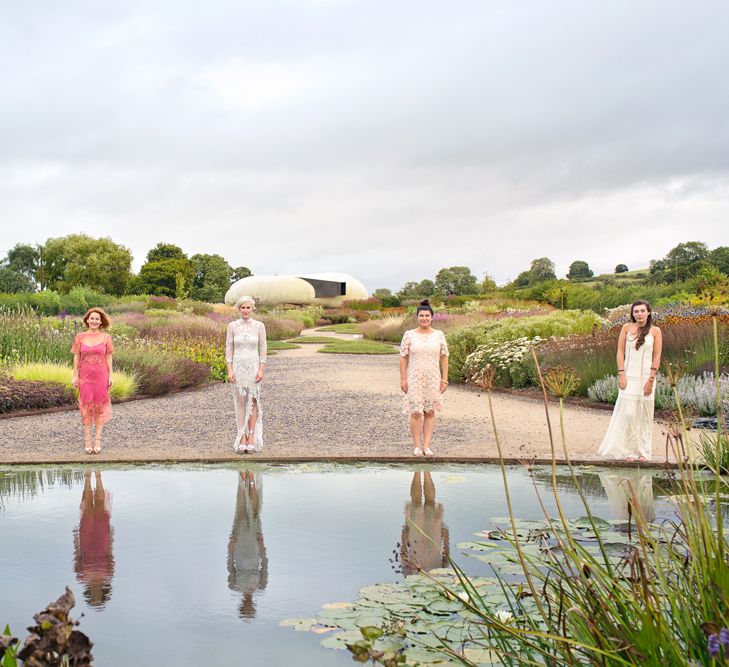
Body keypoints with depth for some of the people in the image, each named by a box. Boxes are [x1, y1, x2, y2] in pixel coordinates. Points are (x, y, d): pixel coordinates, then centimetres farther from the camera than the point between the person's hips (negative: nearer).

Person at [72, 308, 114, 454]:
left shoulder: (106, 337, 0)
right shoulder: (80, 337, 2)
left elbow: (109, 357, 2)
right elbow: (76, 357, 3)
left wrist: (110, 376, -4)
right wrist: (74, 376, -1)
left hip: (101, 376, 0)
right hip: (85, 376, 1)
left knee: (100, 406, 2)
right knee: (86, 406, 3)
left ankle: (97, 440, 7)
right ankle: (87, 440, 8)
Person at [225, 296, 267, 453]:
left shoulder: (259, 326, -1)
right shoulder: (232, 326, 0)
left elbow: (262, 349, -1)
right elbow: (229, 349, 0)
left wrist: (261, 370, -8)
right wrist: (230, 370, -8)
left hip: (254, 367, -1)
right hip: (238, 367, 1)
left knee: (253, 401, 0)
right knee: (240, 402, 3)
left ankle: (252, 437, 6)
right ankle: (242, 438, 7)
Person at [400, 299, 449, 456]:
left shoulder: (439, 335, 4)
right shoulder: (409, 335, 0)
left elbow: (444, 358, 5)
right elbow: (403, 358, 0)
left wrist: (444, 379, 0)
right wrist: (403, 379, -5)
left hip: (433, 379, 2)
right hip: (414, 379, -2)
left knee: (430, 412, 4)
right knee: (416, 412, -3)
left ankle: (426, 446, 9)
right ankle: (417, 446, 6)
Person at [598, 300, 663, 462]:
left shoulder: (655, 331, 1)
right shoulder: (627, 327, 3)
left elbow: (657, 356, 0)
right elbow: (620, 351, 3)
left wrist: (651, 379, -7)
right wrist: (621, 374, -6)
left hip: (646, 377, 0)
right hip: (629, 376, 0)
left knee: (644, 415, 5)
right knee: (628, 412, -7)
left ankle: (643, 451, 15)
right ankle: (629, 451, 3)